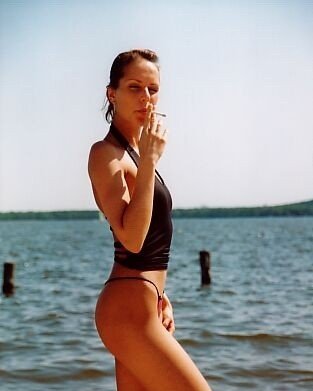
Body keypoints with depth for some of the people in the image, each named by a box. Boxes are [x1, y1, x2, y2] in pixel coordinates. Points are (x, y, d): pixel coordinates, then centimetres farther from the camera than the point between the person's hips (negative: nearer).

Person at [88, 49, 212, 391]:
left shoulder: (134, 151, 16)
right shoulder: (106, 153, -12)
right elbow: (131, 238, -24)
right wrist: (149, 159, -24)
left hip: (141, 302, 9)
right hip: (128, 307, -9)